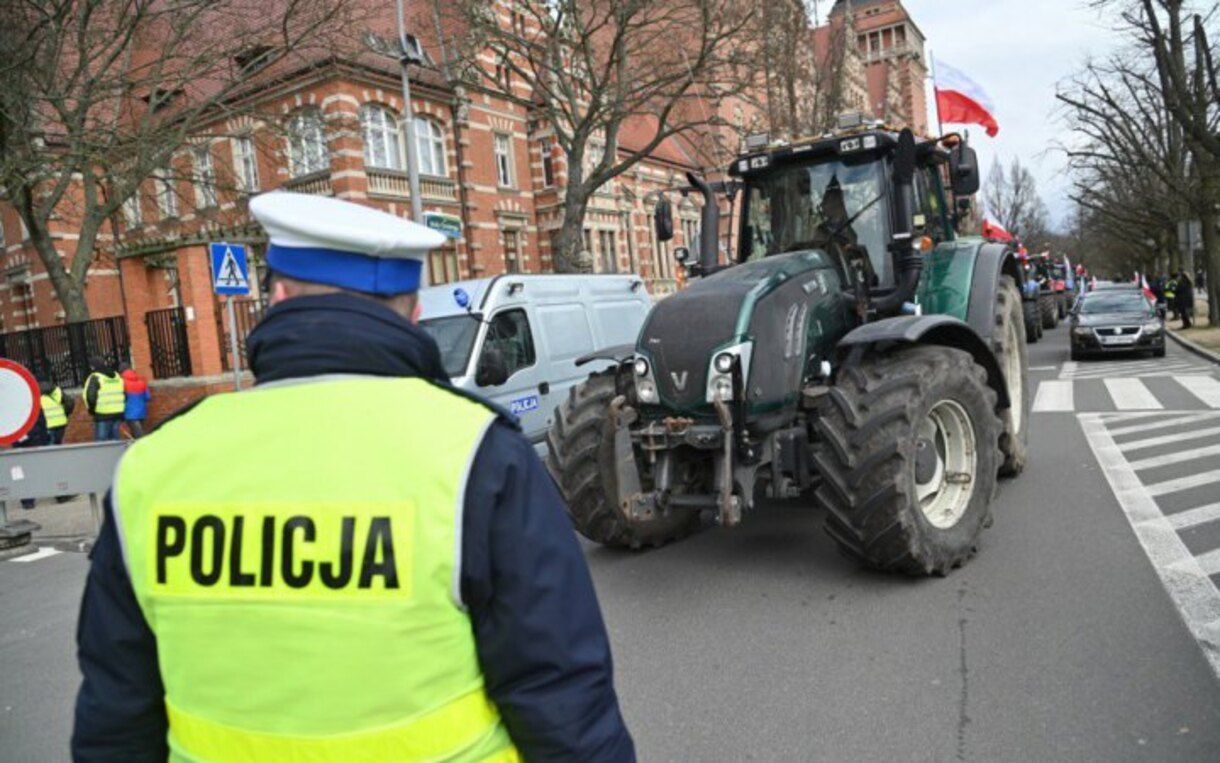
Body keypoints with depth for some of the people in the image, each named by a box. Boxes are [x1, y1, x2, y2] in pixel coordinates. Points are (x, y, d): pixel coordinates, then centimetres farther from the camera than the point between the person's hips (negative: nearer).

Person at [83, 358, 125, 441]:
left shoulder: (95, 378, -6)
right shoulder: (117, 376, 13)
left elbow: (90, 396, -13)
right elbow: (125, 395, 15)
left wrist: (91, 409, 2)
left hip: (102, 415, -6)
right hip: (118, 414, 6)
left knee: (100, 441, -2)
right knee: (115, 440, 12)